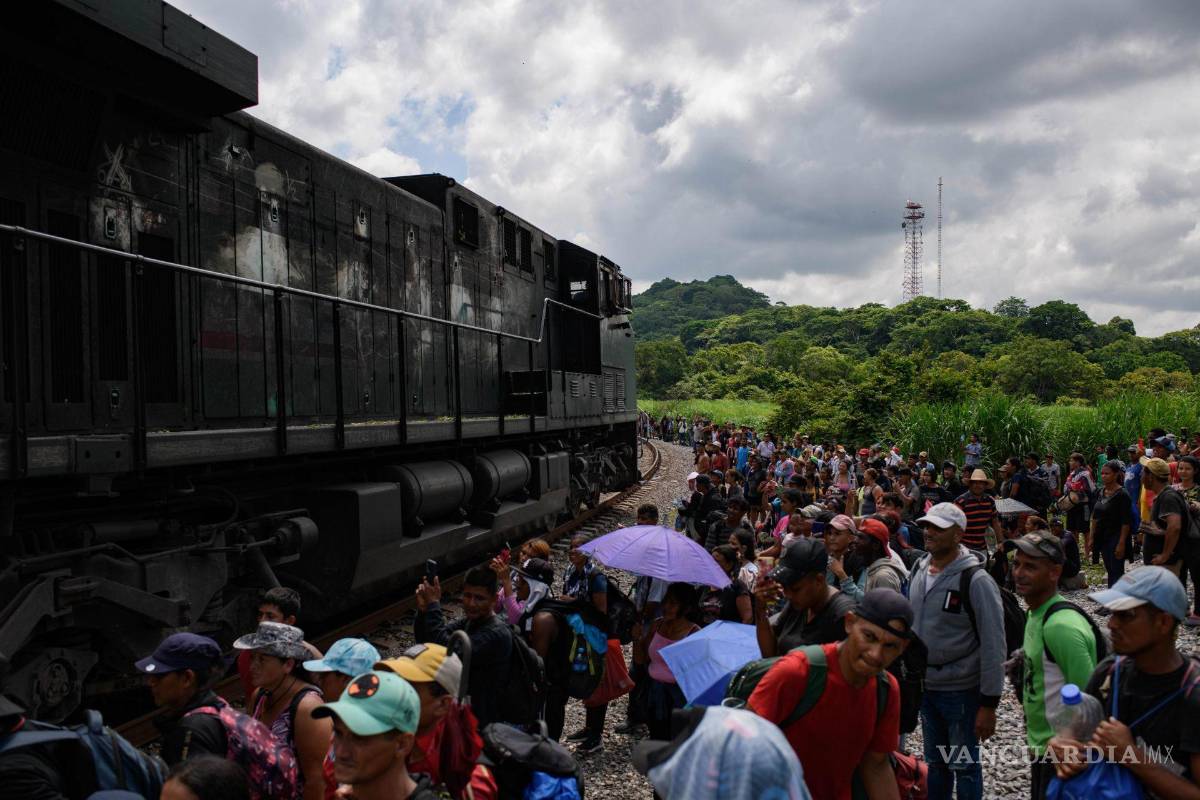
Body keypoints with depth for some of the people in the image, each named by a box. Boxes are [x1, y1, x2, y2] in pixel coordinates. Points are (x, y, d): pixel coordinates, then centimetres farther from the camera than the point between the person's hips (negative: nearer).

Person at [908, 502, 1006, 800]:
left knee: (964, 766, 8)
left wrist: (989, 704, -16)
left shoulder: (976, 580, -18)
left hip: (962, 690, -6)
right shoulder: (918, 571, 2)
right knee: (935, 763, 20)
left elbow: (993, 646, -17)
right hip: (925, 686, 6)